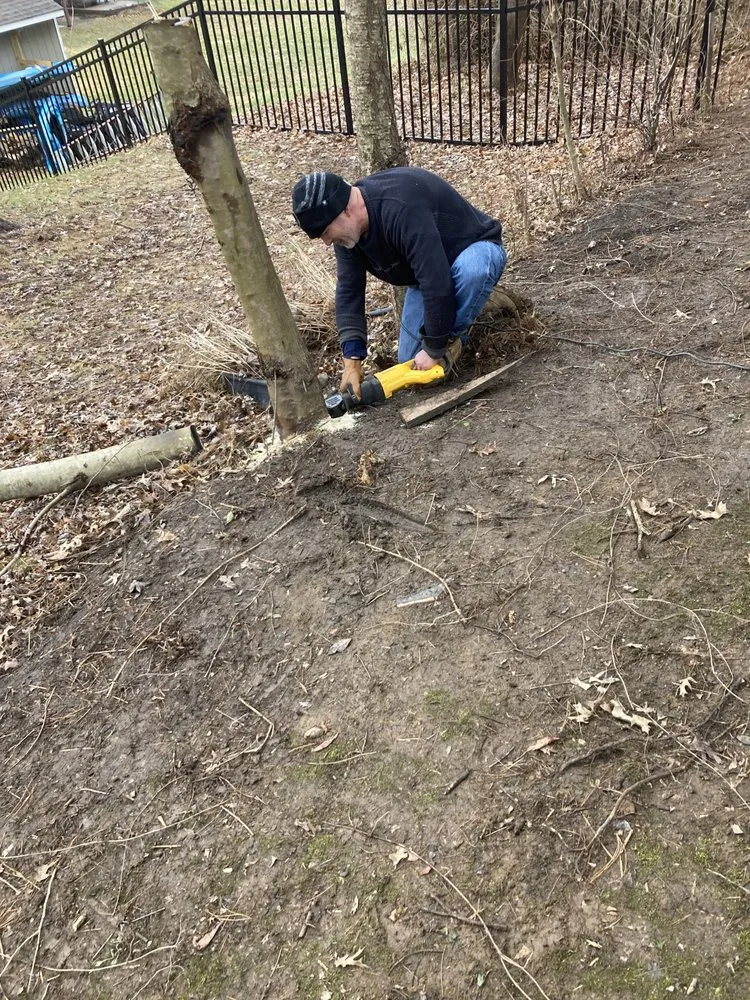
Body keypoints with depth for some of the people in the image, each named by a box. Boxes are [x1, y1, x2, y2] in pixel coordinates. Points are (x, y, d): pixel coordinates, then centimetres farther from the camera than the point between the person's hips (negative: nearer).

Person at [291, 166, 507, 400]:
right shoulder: (347, 229, -14)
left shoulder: (402, 209, -40)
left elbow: (436, 283, -40)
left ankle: (453, 336, -15)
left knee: (469, 270, -43)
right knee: (410, 362, 1)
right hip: (427, 273, 7)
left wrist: (434, 349, -30)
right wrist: (352, 359, -20)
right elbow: (348, 289, -12)